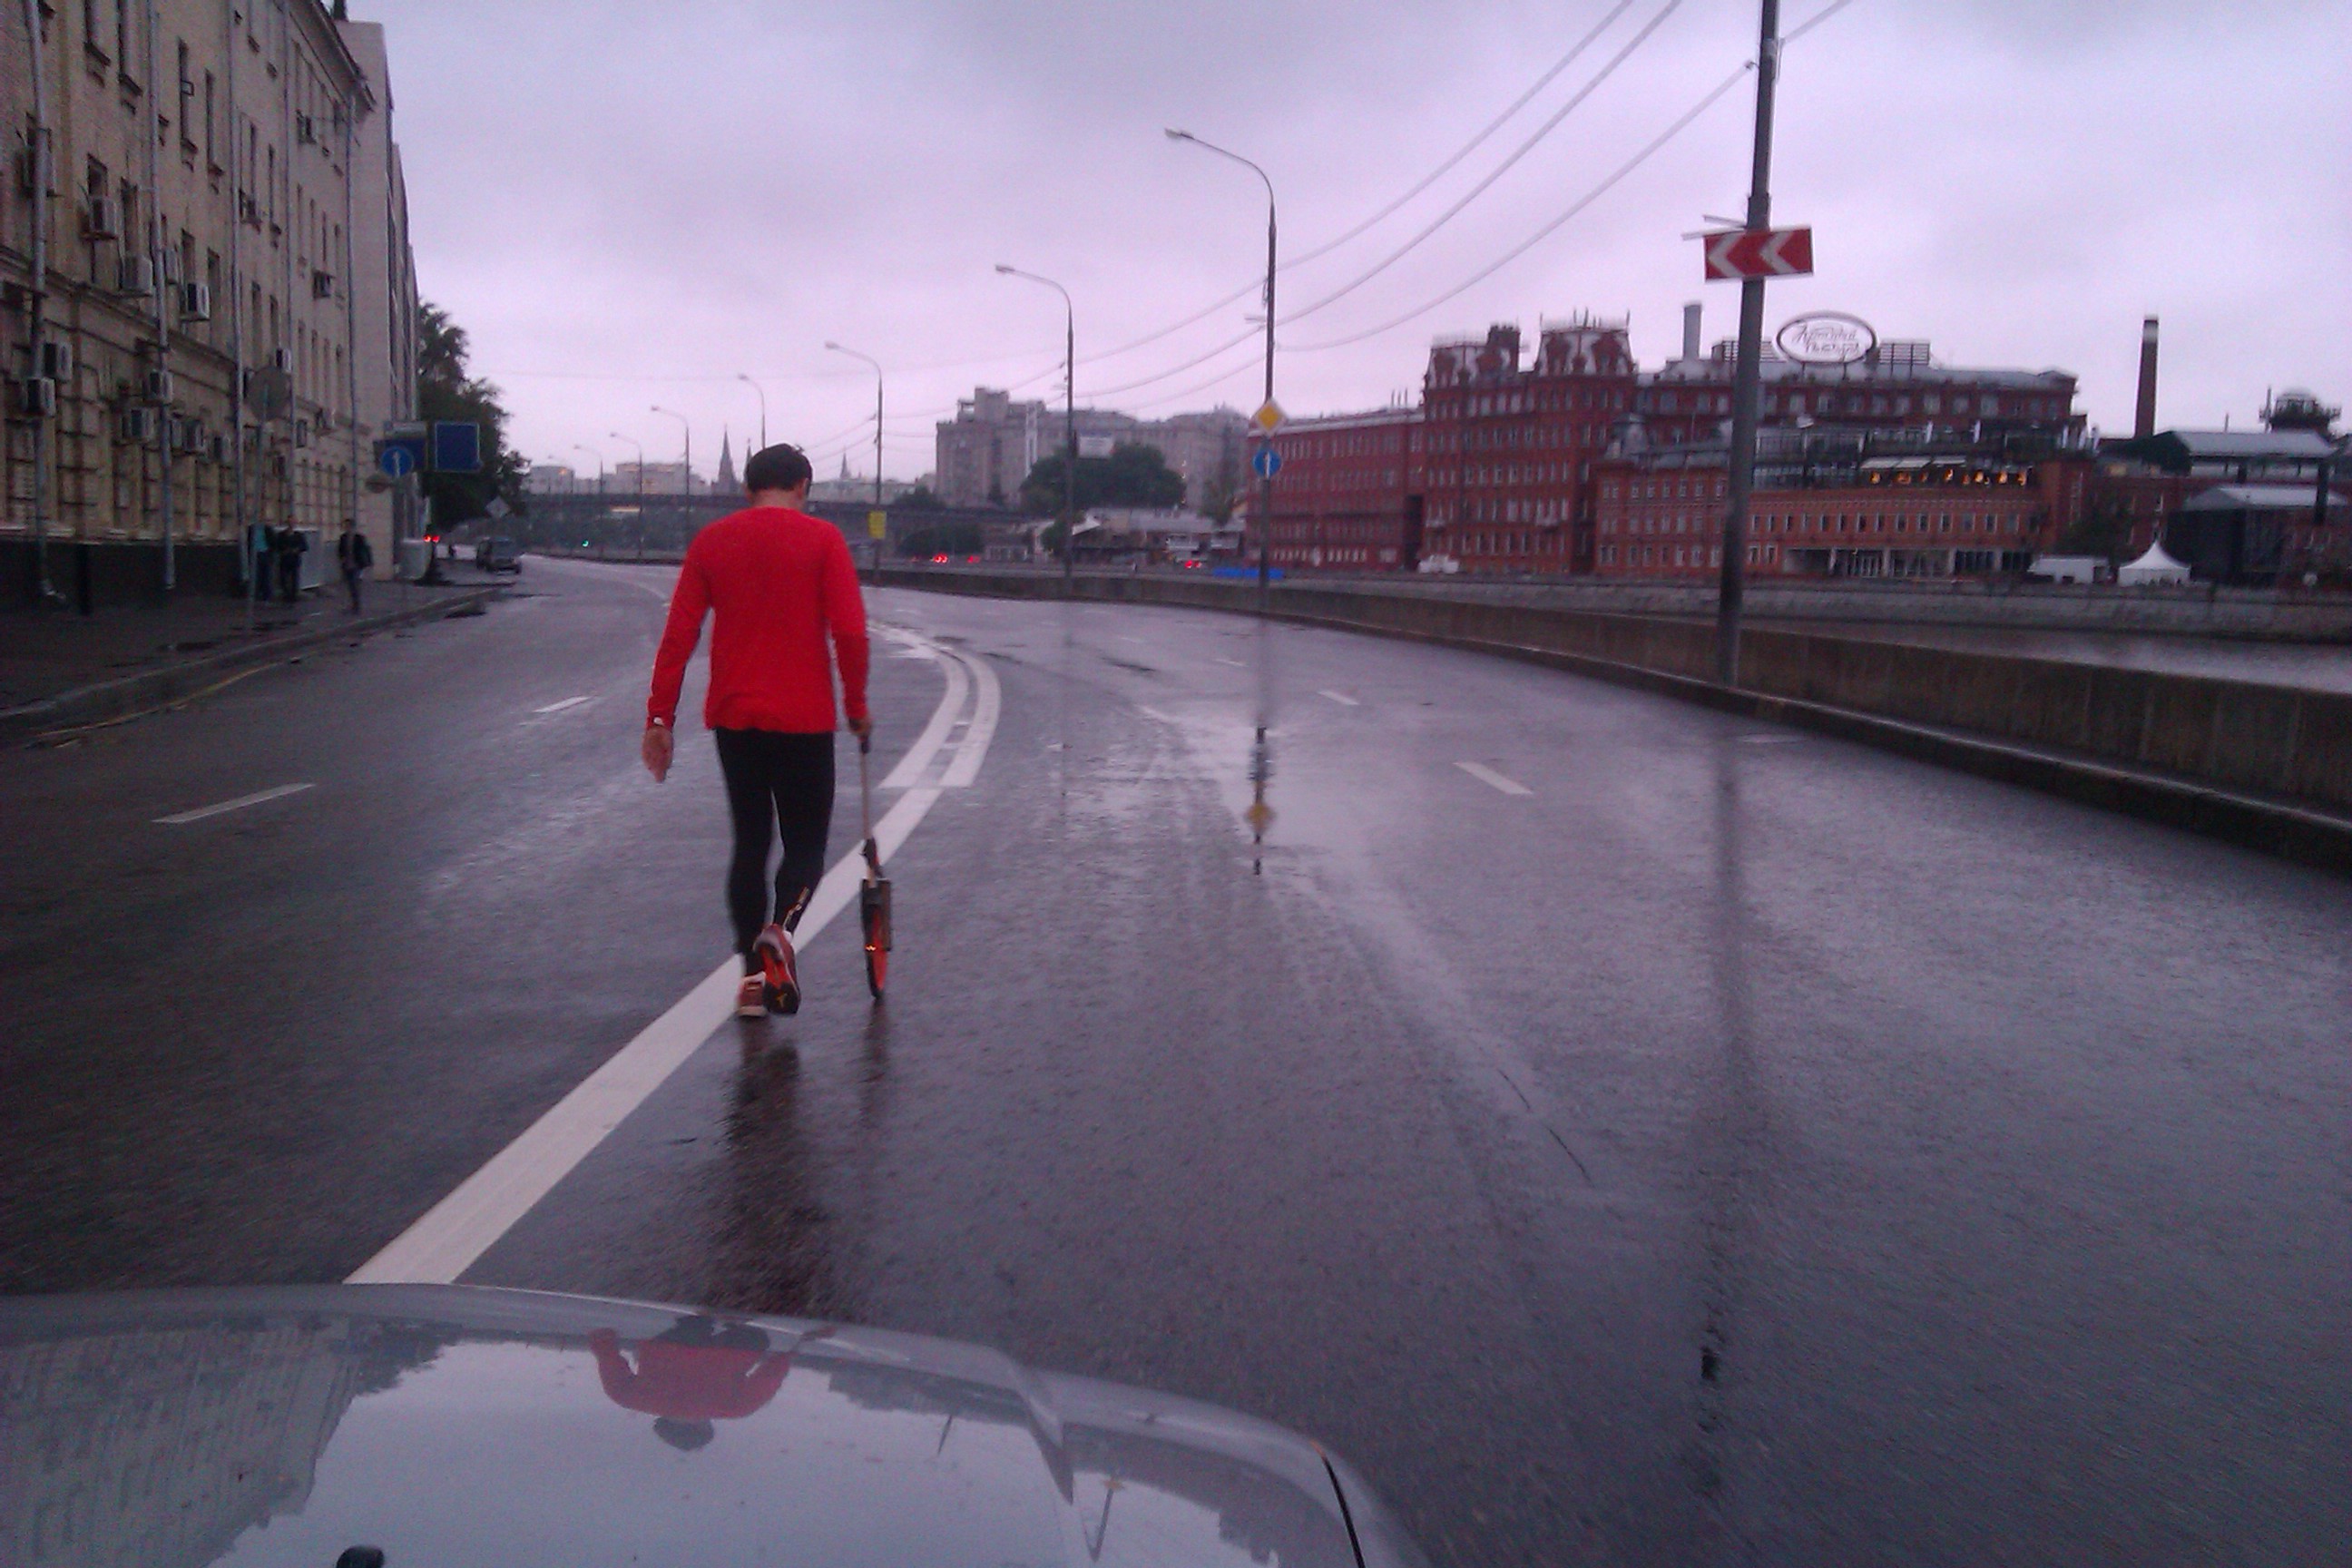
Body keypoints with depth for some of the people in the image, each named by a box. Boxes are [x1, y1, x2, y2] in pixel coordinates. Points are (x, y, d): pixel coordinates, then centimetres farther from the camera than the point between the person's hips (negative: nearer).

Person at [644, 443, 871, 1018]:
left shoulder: (711, 542, 6)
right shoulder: (822, 539, -3)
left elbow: (678, 635, 2)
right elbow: (850, 631, -11)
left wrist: (660, 718, 5)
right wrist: (856, 705, 1)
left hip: (733, 717, 3)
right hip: (803, 719, -3)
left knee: (750, 842, 15)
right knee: (806, 842, 7)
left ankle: (753, 972, 15)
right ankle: (780, 928, -22)